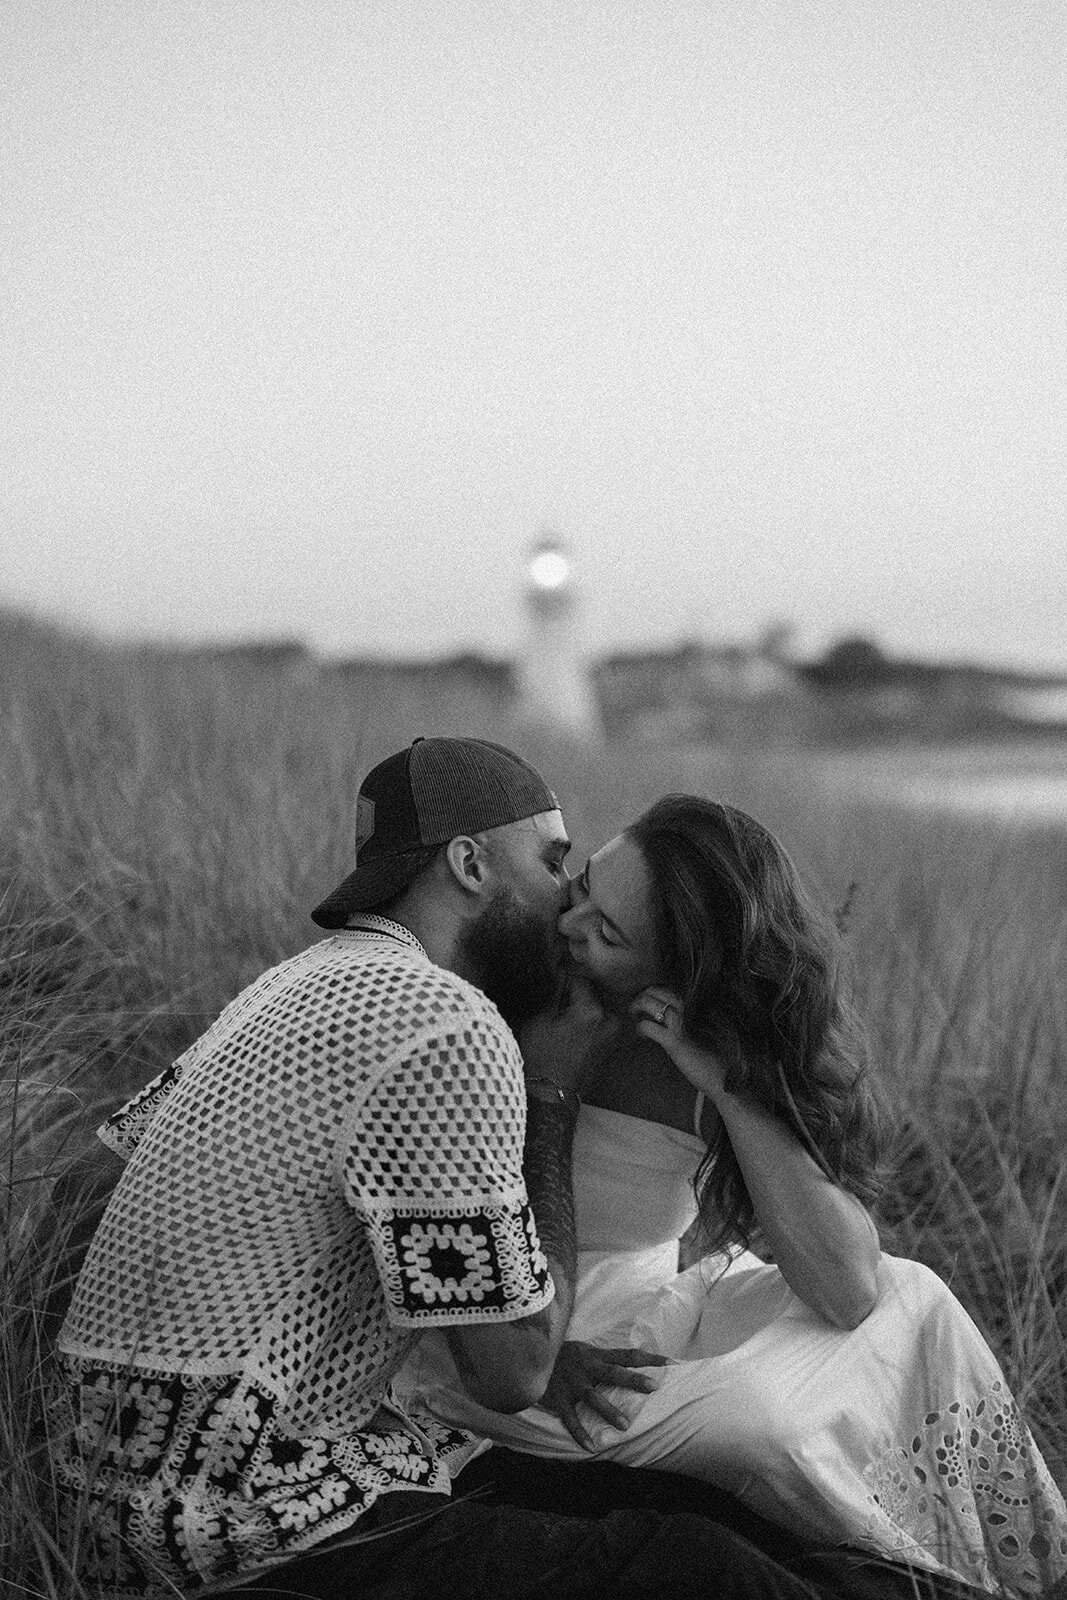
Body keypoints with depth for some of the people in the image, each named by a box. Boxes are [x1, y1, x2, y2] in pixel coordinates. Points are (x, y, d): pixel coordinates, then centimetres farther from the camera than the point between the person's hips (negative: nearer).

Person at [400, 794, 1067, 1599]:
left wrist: (729, 1085, -26)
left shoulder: (750, 1056, -8)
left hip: (644, 1311, 5)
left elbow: (850, 1290, -18)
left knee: (910, 1301, -3)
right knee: (771, 1426, -24)